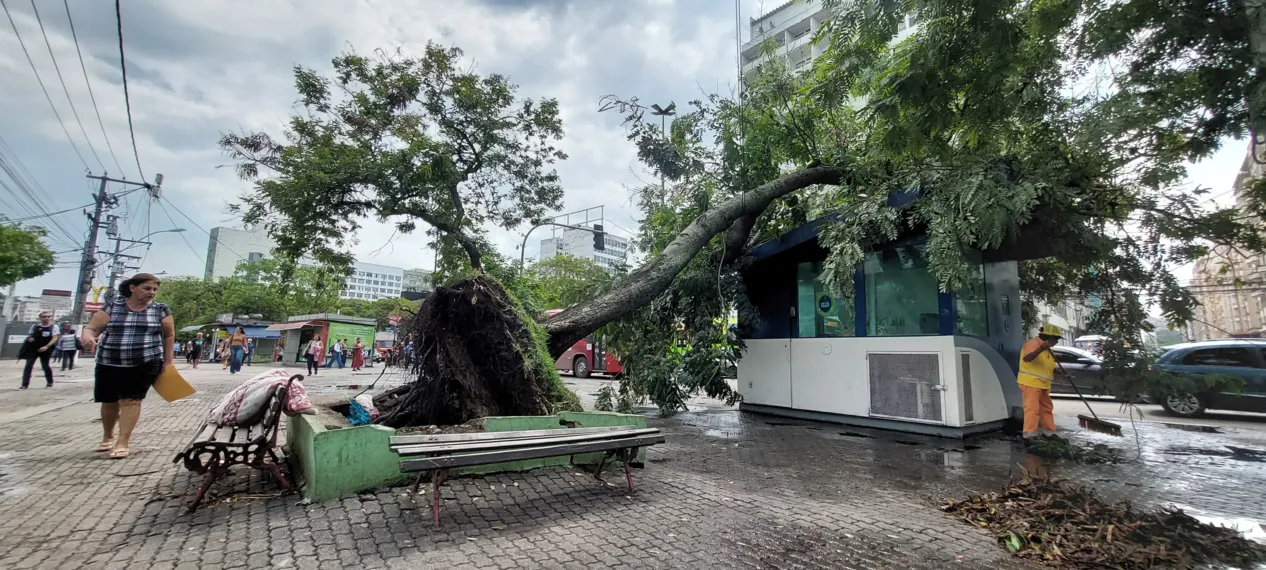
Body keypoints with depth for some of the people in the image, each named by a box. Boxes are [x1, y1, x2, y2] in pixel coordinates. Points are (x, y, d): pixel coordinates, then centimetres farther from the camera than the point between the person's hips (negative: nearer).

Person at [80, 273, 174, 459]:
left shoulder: (160, 309, 1)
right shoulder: (112, 307, 2)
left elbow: (169, 335, 7)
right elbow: (92, 328, 1)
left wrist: (167, 363, 6)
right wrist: (87, 337, -24)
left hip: (145, 364, -2)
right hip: (109, 364, 2)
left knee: (131, 400, -9)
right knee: (109, 401, 11)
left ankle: (123, 443, -3)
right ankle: (108, 437, 33)